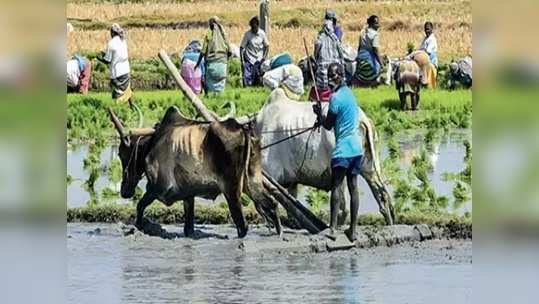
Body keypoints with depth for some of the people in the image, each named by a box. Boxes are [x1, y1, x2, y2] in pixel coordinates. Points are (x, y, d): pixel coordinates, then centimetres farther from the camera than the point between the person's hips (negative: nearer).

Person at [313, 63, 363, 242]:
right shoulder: (349, 93, 15)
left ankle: (333, 227, -17)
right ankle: (352, 230, 7)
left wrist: (319, 114, 9)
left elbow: (329, 125, -6)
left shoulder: (336, 97, -12)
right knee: (353, 187, 7)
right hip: (357, 148, 8)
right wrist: (323, 118, 14)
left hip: (343, 149, -8)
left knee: (336, 186, -7)